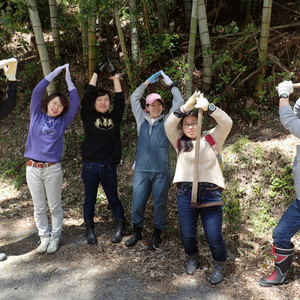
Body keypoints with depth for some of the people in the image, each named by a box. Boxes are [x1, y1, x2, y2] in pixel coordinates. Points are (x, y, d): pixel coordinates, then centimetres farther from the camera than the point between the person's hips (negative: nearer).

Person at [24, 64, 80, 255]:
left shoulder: (62, 122, 5)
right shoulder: (37, 116, 6)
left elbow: (75, 103, -2)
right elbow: (37, 91, -1)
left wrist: (69, 80, 3)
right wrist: (55, 73, -1)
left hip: (53, 169, -1)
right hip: (33, 168, 1)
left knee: (55, 206, 7)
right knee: (39, 207, 10)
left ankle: (55, 237, 21)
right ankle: (44, 237, 24)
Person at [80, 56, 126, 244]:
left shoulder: (115, 117, 5)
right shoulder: (89, 117, 0)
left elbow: (120, 98, -1)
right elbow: (87, 96, -7)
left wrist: (115, 76, -2)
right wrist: (97, 72, -6)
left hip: (109, 166, 1)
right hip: (90, 166, -1)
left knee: (113, 198, 12)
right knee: (90, 199, 10)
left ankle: (121, 227, 27)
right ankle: (90, 231, 25)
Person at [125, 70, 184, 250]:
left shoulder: (167, 121, 7)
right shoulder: (142, 120, 11)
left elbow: (179, 102, 3)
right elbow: (134, 99, 12)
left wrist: (171, 84, 6)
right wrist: (147, 82, 12)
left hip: (161, 171, -1)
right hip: (141, 170, 2)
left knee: (160, 204, 6)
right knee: (137, 203, 4)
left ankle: (157, 235, 23)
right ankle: (137, 232, 25)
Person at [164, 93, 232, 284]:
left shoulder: (211, 139, 5)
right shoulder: (180, 142, 8)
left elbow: (227, 123, -9)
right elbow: (169, 125, -6)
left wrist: (208, 107, -25)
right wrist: (185, 107, -20)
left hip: (211, 194, -2)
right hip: (186, 194, 2)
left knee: (214, 237, 1)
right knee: (187, 234, 14)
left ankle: (220, 266, 29)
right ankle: (193, 258, 44)